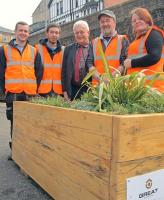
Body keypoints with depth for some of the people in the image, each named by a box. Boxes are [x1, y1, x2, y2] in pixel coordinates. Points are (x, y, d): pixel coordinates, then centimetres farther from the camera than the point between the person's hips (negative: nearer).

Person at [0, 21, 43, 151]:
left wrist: (36, 88, 3)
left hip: (30, 93, 1)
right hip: (12, 93, -1)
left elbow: (39, 72, 10)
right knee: (14, 122, 4)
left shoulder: (34, 51, 13)